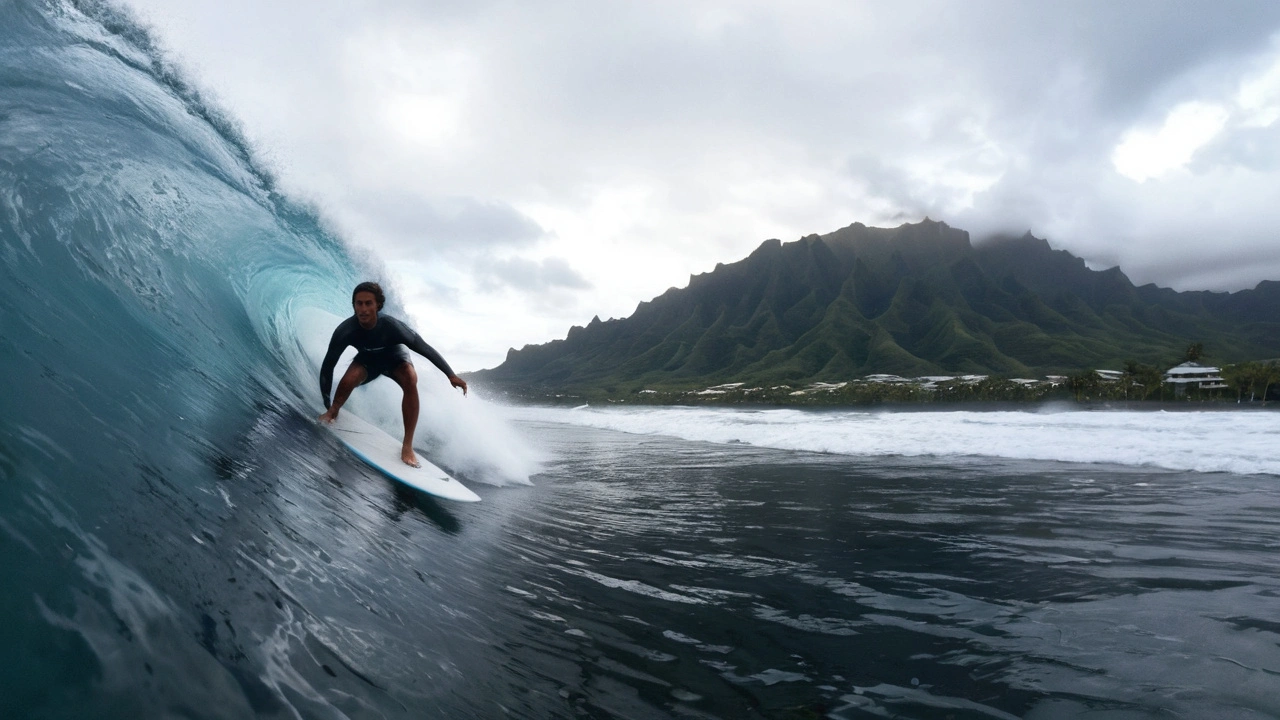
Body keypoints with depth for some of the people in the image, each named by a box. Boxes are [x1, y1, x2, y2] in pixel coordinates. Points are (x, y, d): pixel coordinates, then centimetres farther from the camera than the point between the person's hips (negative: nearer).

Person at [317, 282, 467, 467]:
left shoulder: (391, 326, -36)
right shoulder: (345, 330, -32)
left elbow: (424, 348, -25)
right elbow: (328, 365, -23)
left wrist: (451, 374, -23)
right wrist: (328, 406, -25)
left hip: (393, 357, -1)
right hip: (367, 358, 1)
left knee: (410, 380, -33)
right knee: (347, 381, -31)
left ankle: (407, 446, -27)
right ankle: (333, 413, 8)